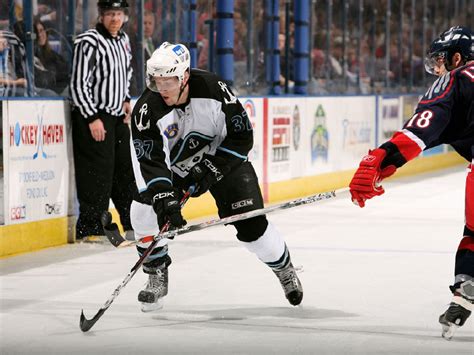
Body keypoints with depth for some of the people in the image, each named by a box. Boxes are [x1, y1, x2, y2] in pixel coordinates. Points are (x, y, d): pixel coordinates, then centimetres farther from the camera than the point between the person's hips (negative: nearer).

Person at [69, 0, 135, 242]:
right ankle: (89, 228, -4)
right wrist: (92, 118, -20)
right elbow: (78, 84, -18)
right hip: (93, 116, -8)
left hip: (118, 117, 8)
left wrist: (125, 99, 14)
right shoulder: (89, 42, -15)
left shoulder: (123, 40, 11)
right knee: (99, 172, -10)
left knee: (125, 170, 15)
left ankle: (133, 223, 26)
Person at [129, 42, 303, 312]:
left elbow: (242, 135, -19)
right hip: (173, 166, 2)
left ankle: (285, 269, 20)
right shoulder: (147, 109, -26)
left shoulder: (213, 89, -27)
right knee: (144, 211, -18)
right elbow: (151, 161, -30)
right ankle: (157, 276, 2)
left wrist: (212, 168, -24)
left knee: (251, 223, -9)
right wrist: (164, 198, -43)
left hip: (223, 160, -2)